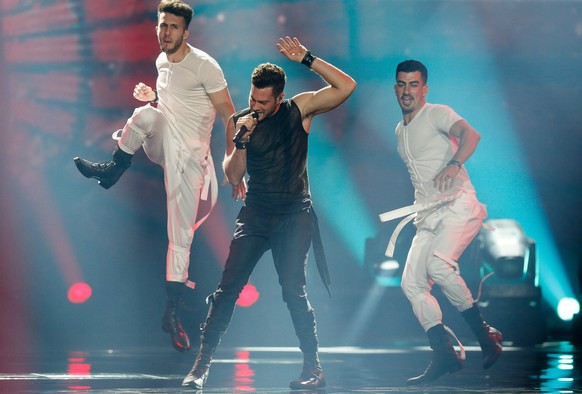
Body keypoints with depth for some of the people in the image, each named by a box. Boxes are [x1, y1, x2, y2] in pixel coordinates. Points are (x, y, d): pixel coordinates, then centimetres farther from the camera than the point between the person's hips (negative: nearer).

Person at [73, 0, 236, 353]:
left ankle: (173, 312, 1)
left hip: (189, 157, -5)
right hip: (163, 147, 5)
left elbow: (228, 115, -13)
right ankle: (114, 169, -8)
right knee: (146, 113, -29)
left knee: (181, 237, -6)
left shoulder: (204, 66, -13)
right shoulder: (162, 62, 9)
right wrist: (153, 98, 3)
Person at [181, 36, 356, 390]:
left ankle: (314, 368, -3)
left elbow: (347, 86, -14)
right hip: (255, 215, 2)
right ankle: (202, 364, -1)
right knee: (227, 287, -5)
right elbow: (233, 177, -1)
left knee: (293, 290, -11)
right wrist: (241, 141, -17)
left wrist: (307, 59, -19)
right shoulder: (241, 123, 2)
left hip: (295, 216, -2)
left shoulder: (299, 109, -3)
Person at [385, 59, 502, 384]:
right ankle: (444, 355, -2)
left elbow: (470, 134, -23)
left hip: (458, 205, -8)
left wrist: (454, 165, -40)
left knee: (438, 264, -30)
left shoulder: (437, 114, -3)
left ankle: (484, 333, -17)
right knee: (412, 282, -5)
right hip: (429, 216, 8)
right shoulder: (401, 130, 21)